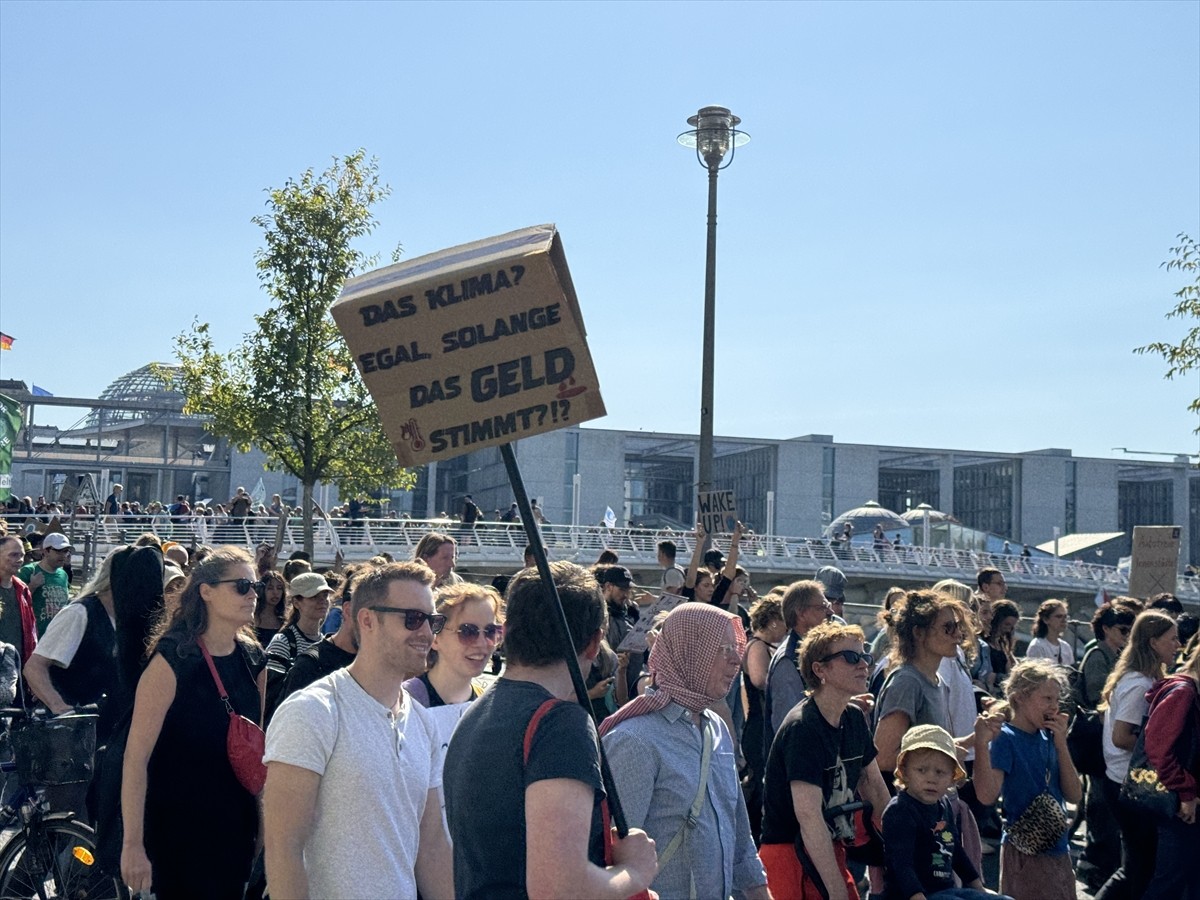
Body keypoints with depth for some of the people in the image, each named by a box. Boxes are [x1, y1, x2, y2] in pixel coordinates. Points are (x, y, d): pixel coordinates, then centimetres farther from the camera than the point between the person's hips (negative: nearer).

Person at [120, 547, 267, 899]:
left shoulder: (254, 660, 2)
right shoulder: (173, 660, -17)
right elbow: (136, 756, -20)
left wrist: (262, 817, 14)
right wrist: (133, 844, -22)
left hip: (236, 826, 6)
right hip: (179, 831, -6)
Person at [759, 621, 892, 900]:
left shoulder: (855, 719, 7)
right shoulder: (802, 728, -21)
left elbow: (874, 787, 18)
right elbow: (809, 815, -27)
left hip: (830, 851, 8)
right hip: (789, 854, -8)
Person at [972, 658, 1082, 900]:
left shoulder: (1047, 737, 6)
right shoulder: (1005, 738, -13)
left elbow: (1074, 796, 2)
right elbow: (987, 795, -25)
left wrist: (1061, 744, -7)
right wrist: (981, 743, -36)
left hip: (1058, 849, 7)